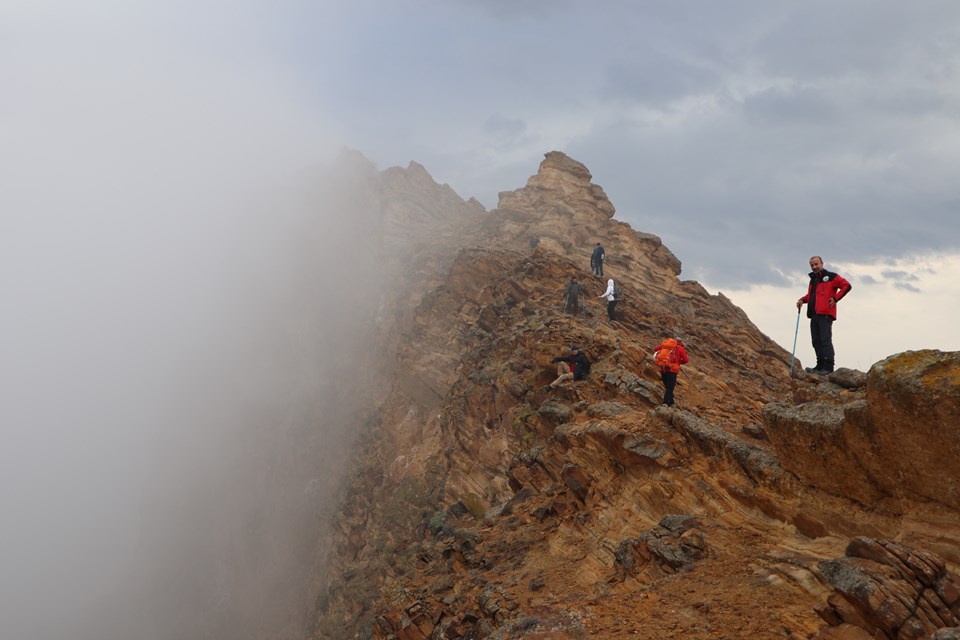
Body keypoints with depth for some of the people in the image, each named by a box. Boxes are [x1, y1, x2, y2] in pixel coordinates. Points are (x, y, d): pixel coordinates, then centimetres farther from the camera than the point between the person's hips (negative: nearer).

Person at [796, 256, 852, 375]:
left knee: (825, 340, -12)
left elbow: (847, 286, -6)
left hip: (825, 314, -8)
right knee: (816, 341, 6)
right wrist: (803, 300, 13)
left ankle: (828, 366, -14)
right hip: (814, 315, 8)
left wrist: (835, 298, -11)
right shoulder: (813, 280, 23)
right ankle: (820, 366, 10)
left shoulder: (830, 277, 0)